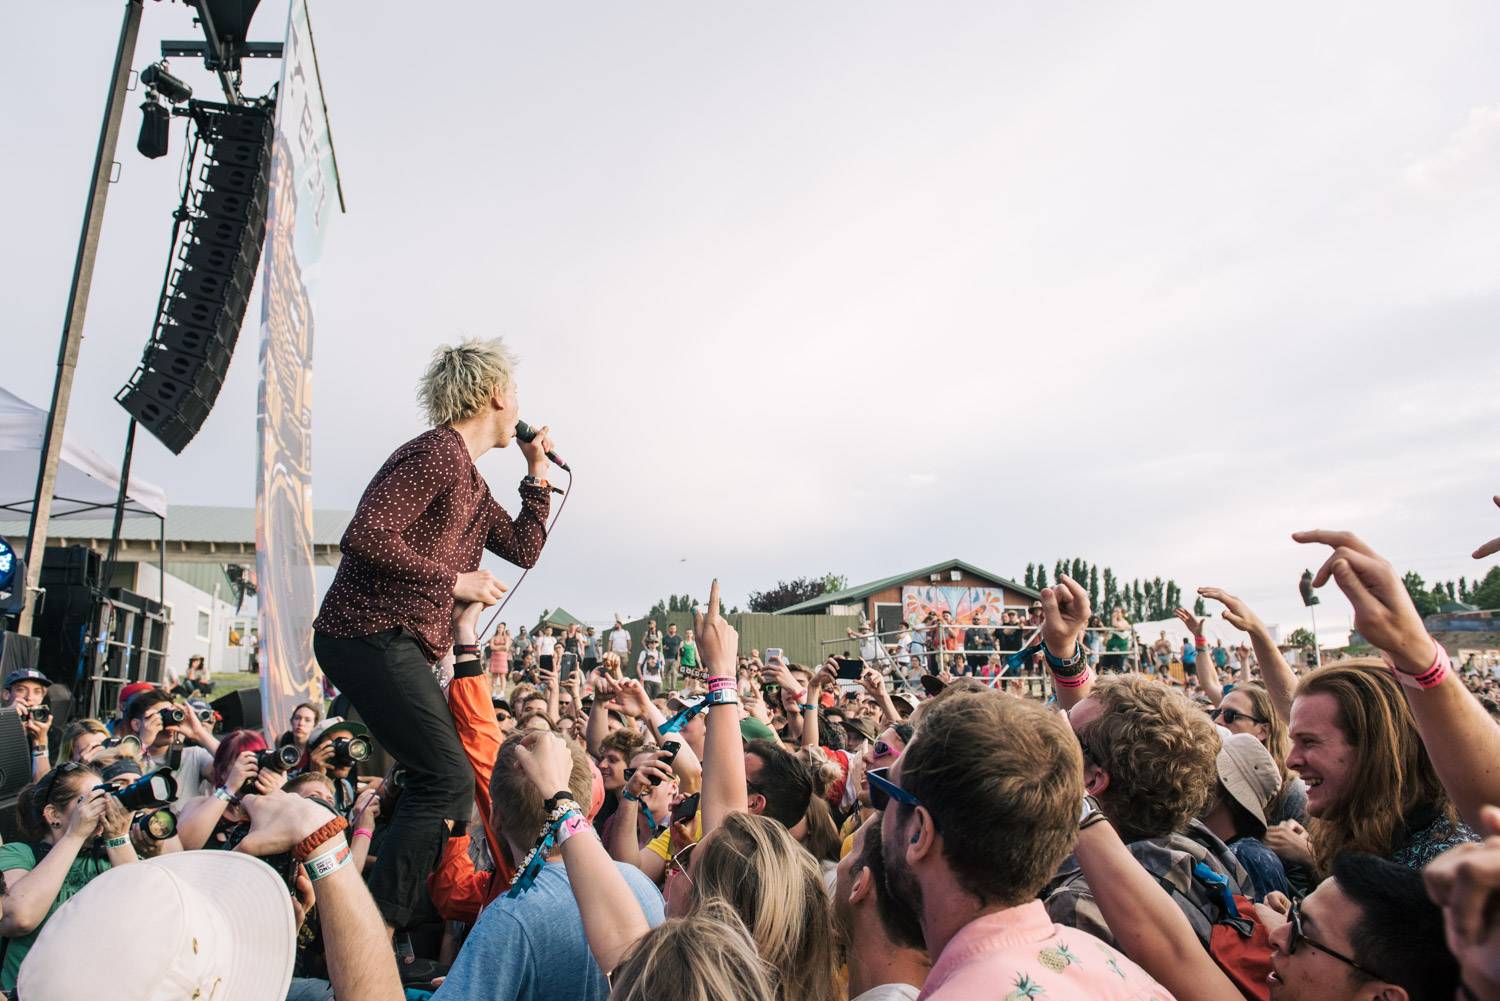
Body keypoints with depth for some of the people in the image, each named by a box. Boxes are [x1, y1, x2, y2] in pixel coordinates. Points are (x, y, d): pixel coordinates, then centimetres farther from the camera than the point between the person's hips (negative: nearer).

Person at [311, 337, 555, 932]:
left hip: (398, 644, 10)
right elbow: (365, 536, -24)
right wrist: (454, 581, -17)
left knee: (440, 782, 14)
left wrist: (537, 471, 19)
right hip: (372, 635, -10)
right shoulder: (437, 452, -13)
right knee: (448, 782, -15)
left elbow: (524, 549, 20)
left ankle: (387, 932, 24)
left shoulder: (470, 480, 19)